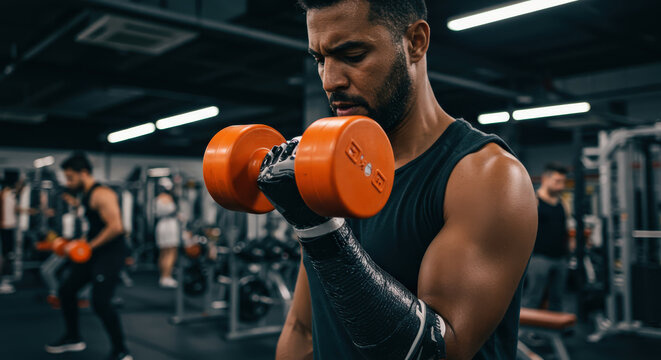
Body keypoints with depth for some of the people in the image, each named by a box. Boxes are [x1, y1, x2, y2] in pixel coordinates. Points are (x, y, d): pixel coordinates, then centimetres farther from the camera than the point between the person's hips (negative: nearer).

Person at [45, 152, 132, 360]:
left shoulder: (101, 194, -17)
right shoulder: (86, 196, 15)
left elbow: (115, 227, -26)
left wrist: (90, 246, -21)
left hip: (110, 253, -11)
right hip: (93, 252, 11)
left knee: (100, 302, -18)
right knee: (66, 290, 17)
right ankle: (73, 339, 35)